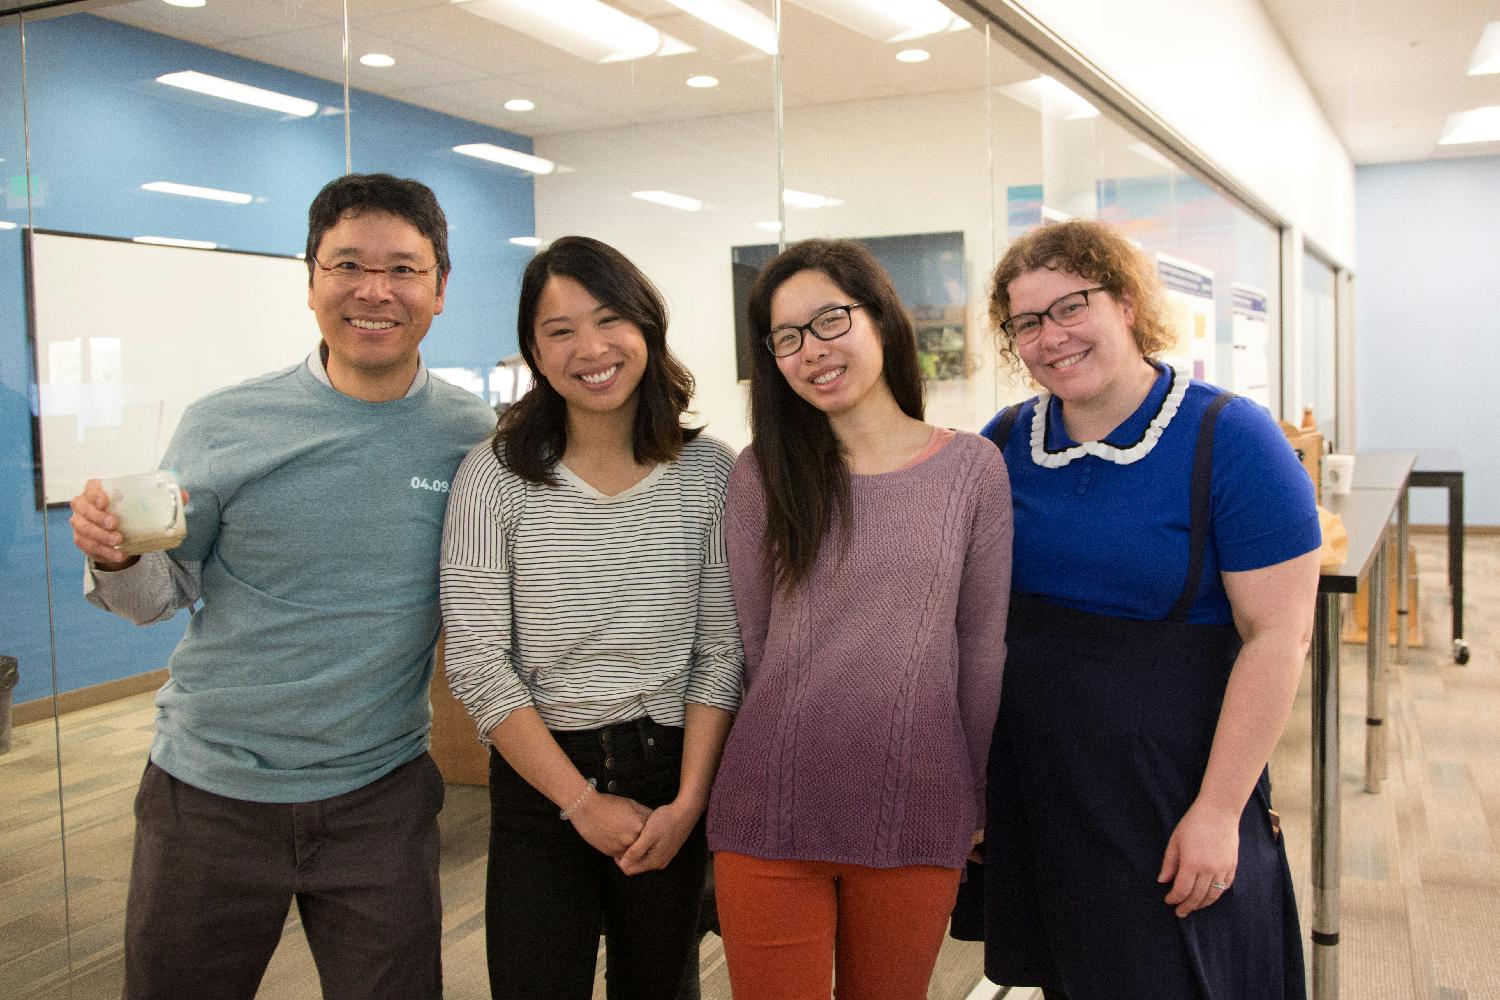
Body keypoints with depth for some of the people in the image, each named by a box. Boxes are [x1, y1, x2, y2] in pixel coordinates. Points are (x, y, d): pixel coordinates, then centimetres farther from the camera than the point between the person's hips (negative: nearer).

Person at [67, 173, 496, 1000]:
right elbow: (160, 596, 2)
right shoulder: (224, 426, -7)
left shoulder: (477, 438, -6)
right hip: (209, 789, 0)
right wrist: (115, 557, -18)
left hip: (379, 796, 0)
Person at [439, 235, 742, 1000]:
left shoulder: (709, 472, -3)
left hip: (672, 777, 2)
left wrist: (687, 801, -9)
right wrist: (581, 801, -12)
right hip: (539, 781, -1)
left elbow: (720, 650, -2)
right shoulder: (495, 477, -8)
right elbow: (476, 663, -10)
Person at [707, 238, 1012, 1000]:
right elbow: (755, 641, 5)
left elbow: (983, 645, 4)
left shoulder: (973, 467, -1)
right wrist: (806, 747, 7)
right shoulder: (762, 473, 0)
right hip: (771, 811, 0)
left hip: (916, 813, 0)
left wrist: (971, 794, 8)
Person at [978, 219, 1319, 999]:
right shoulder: (1005, 443, 1)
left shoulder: (1229, 439, -13)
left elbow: (1277, 634, -14)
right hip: (1030, 783, 4)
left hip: (1170, 795, -4)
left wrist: (1217, 811, -16)